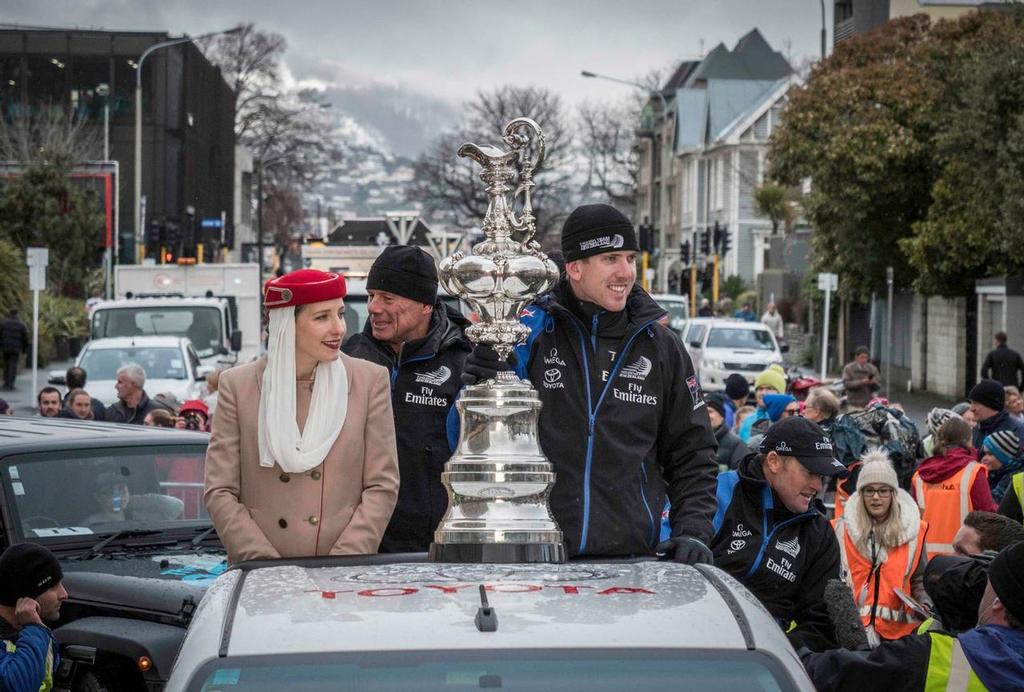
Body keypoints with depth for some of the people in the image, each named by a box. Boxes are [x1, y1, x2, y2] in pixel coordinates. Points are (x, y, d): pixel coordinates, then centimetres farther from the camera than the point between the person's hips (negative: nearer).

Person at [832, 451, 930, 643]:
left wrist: (925, 605, -6)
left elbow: (918, 580, 12)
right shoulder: (842, 529, 4)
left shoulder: (913, 529, 5)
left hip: (899, 629, 1)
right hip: (852, 627, -1)